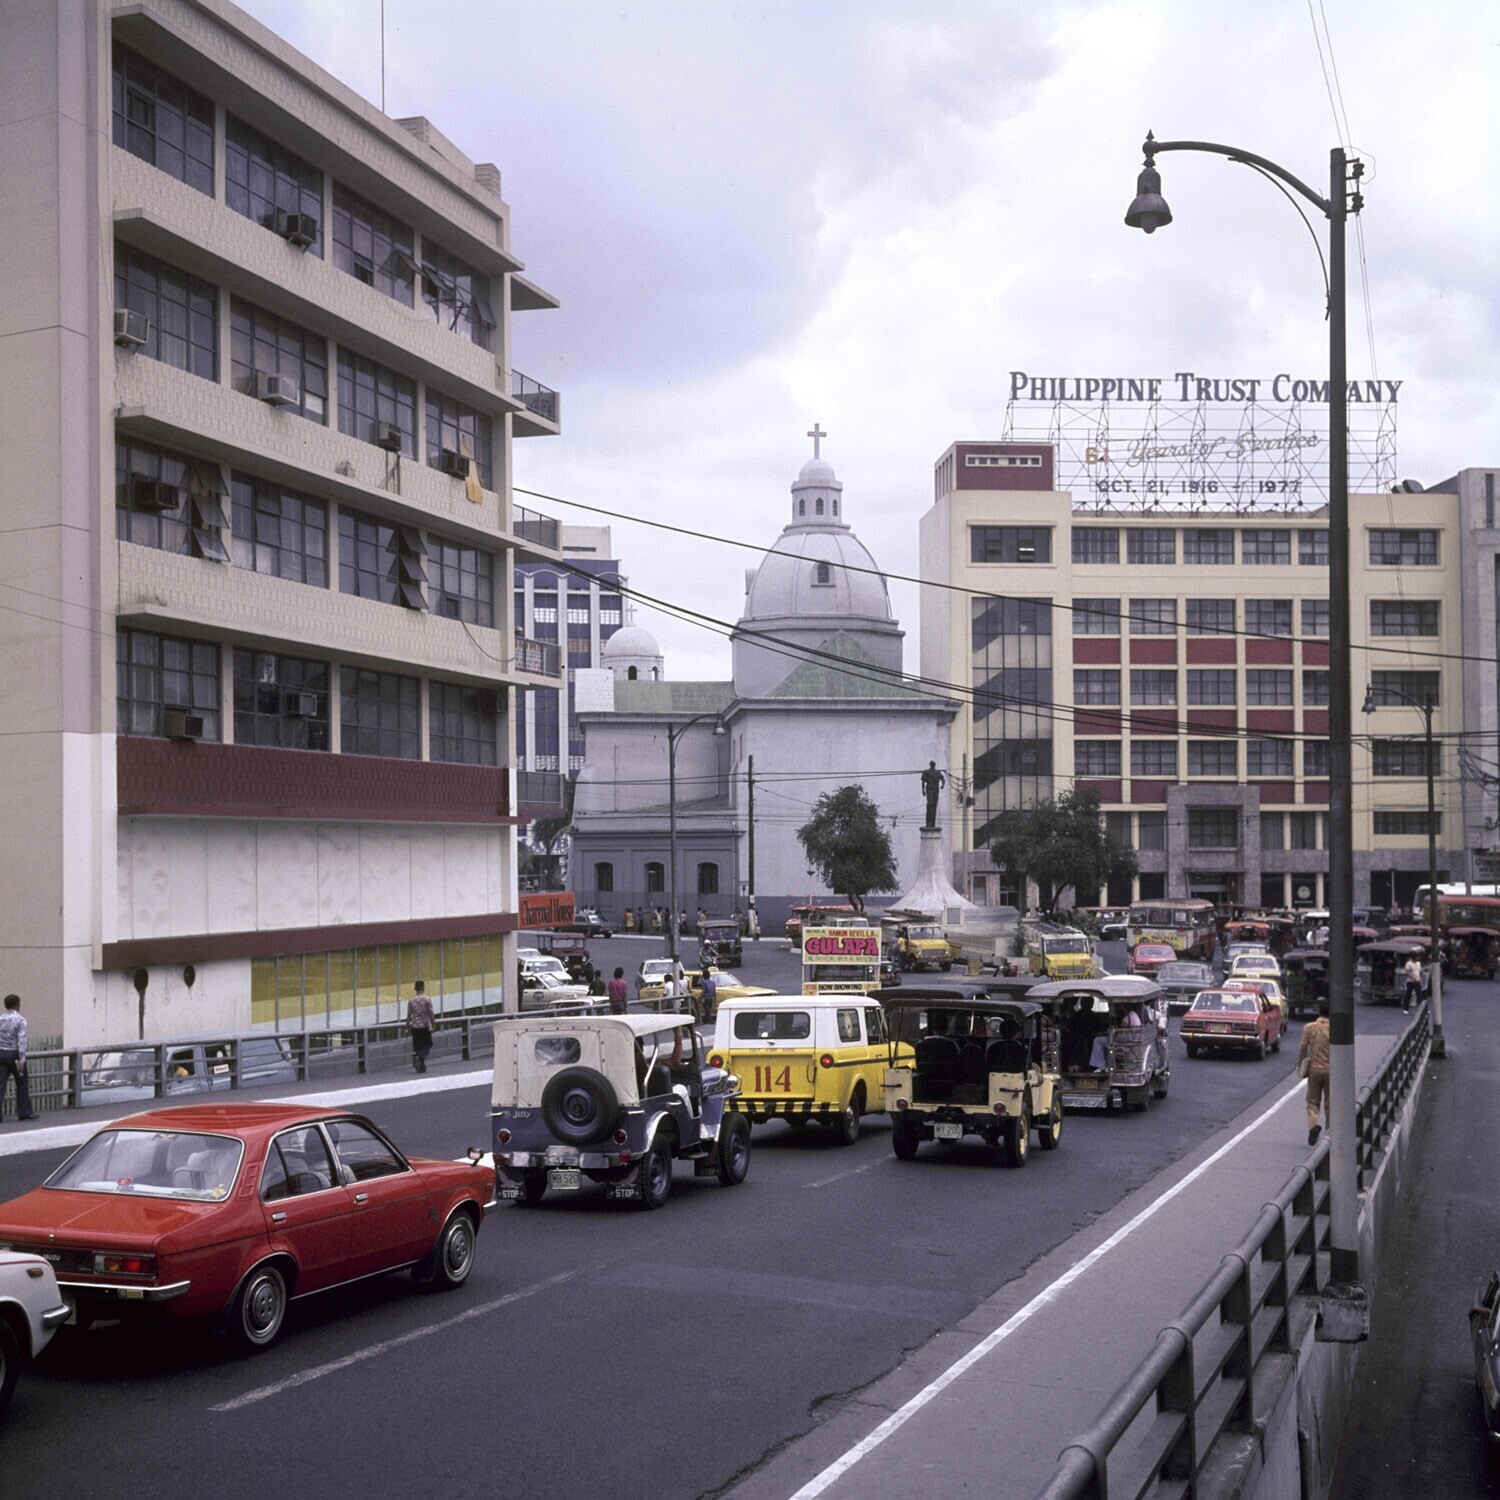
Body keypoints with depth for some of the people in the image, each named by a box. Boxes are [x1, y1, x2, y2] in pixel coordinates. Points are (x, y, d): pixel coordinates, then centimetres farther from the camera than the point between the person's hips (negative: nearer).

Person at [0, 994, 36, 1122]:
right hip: (14, 1054, -4)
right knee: (22, 1083, 9)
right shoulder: (20, 1020, -10)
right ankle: (24, 1112, 13)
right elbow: (21, 1041, -17)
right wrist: (22, 1061, -18)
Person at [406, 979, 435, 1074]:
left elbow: (408, 1015, 2)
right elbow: (430, 1014, -9)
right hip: (425, 1026, -3)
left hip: (414, 1027, 3)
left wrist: (408, 1027, 11)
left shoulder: (411, 1000, 1)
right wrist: (433, 1025, -1)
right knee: (427, 1044, 9)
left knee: (417, 1046, 10)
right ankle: (420, 1057, -19)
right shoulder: (427, 999, -7)